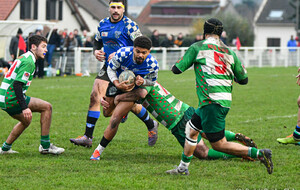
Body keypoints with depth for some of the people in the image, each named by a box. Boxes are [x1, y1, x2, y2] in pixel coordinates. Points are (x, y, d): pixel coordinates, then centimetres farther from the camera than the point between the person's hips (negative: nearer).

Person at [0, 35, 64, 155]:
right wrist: (24, 107, -29)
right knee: (47, 107, -8)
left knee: (26, 120, 31)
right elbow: (17, 84, -24)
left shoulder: (24, 58, 18)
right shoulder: (28, 62, -15)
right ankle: (45, 146, -4)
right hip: (11, 99, -11)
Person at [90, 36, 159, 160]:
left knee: (114, 120, -15)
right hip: (118, 83, 3)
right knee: (107, 113, 22)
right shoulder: (122, 53, -31)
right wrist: (117, 84, -29)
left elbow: (152, 81, -7)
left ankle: (99, 150, -2)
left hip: (133, 90, -2)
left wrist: (142, 81, -30)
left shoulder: (153, 65, -29)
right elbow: (110, 69, -12)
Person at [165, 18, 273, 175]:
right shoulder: (229, 52, 11)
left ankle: (259, 153, -17)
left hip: (211, 102, -8)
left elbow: (176, 69, 2)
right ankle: (183, 168, 29)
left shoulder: (197, 48, -2)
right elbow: (243, 79, 14)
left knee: (219, 144, -7)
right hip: (225, 101, 8)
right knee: (191, 128, 23)